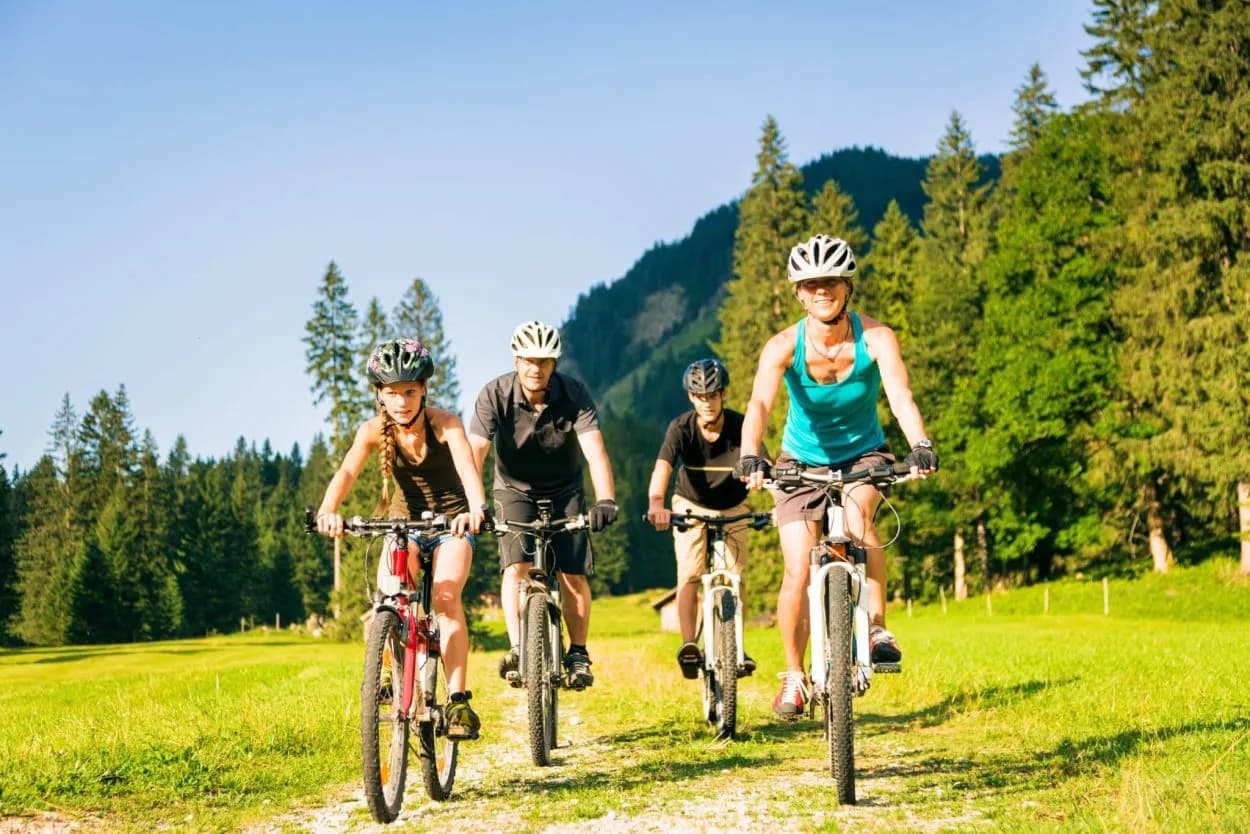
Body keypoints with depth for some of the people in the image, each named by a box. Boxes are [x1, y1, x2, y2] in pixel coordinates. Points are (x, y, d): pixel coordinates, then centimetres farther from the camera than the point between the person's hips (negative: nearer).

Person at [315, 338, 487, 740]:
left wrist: (477, 508, -58)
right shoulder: (374, 431, -15)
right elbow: (347, 470, -32)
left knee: (446, 598, -25)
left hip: (451, 520, -2)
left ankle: (458, 700, -21)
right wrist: (328, 510, -53)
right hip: (403, 521, 2)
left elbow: (467, 466, -37)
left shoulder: (445, 424, -21)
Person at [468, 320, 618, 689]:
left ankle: (578, 654, 7)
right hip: (515, 490, 0)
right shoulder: (495, 395, -23)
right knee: (516, 567, -21)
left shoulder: (574, 395, -22)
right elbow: (475, 451, -31)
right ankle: (518, 649, -21)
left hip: (564, 491, 0)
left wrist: (605, 500, -49)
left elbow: (595, 449, -33)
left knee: (573, 575, -7)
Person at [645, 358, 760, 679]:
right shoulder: (681, 428, -25)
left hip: (733, 508, 1)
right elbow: (662, 468, -40)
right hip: (691, 506, 0)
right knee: (690, 574, -15)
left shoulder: (740, 427, -24)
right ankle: (688, 645, -15)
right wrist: (656, 504, -59)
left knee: (735, 574, -8)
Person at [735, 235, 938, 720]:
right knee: (798, 572, -9)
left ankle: (877, 626, -20)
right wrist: (750, 456, -55)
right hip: (802, 461, 1)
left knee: (856, 513, -34)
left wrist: (920, 445, -54)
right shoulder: (784, 347, -21)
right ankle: (794, 676, 10)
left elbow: (900, 395, -35)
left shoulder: (875, 338, -20)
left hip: (863, 455, 0)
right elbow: (759, 404, -36)